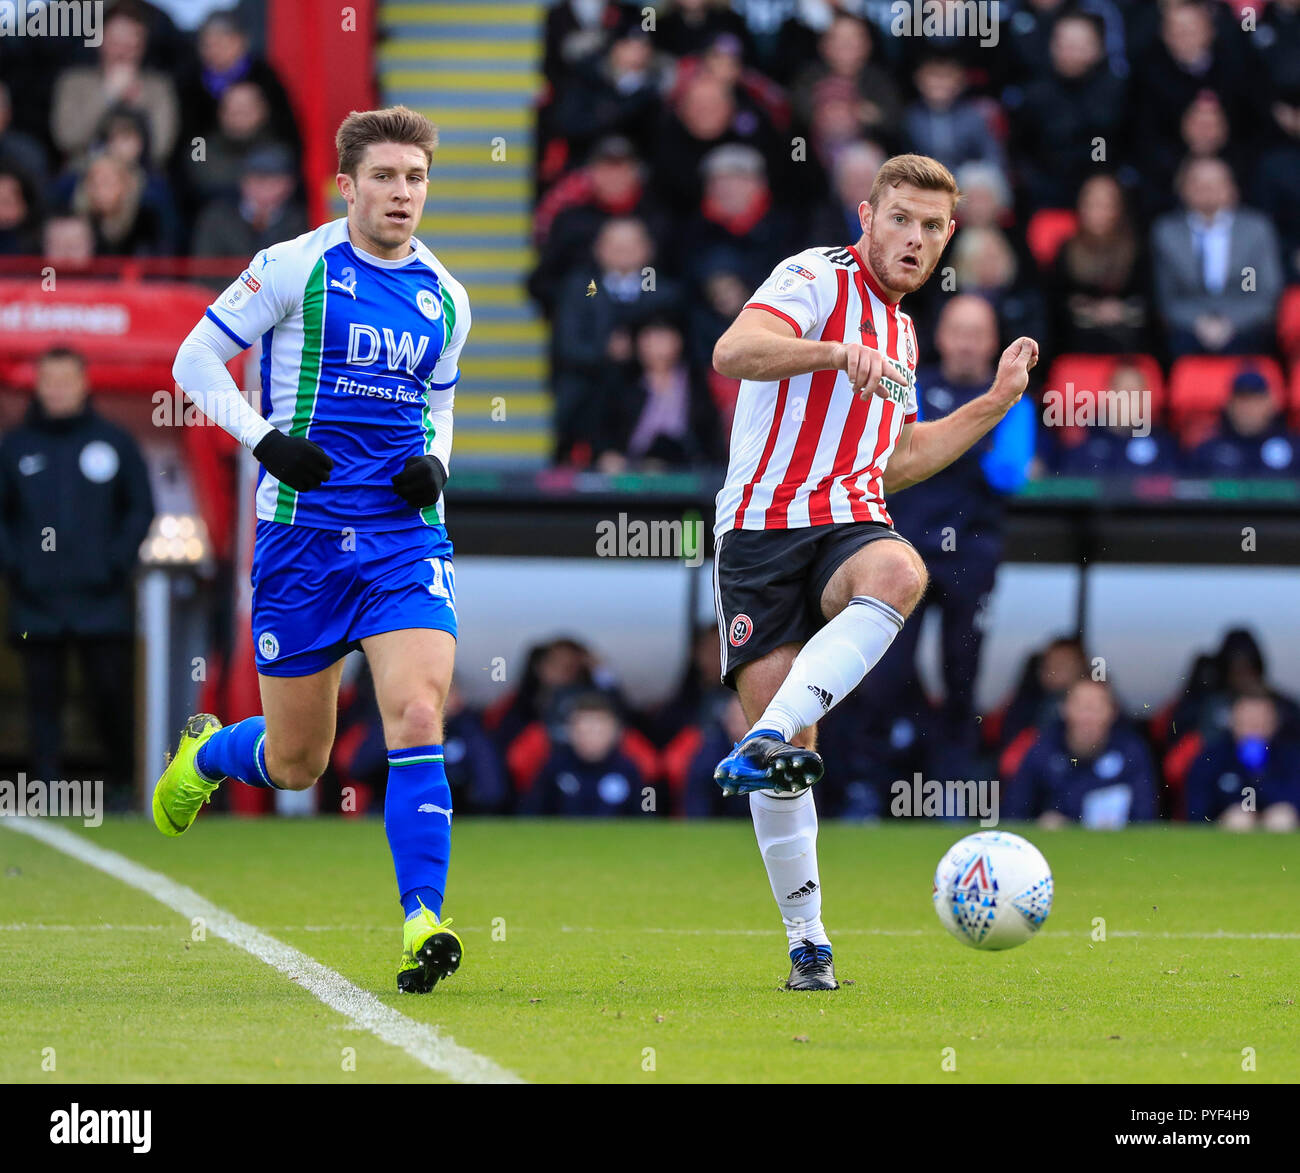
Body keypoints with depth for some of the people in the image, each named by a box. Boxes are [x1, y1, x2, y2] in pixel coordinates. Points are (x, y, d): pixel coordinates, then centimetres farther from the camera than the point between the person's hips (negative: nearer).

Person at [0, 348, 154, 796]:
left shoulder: (115, 442, 7)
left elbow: (141, 508, 10)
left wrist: (118, 563, -1)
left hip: (101, 598, -1)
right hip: (37, 602, 1)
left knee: (111, 692, -2)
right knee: (43, 698, -1)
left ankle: (124, 783, 13)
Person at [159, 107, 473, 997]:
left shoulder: (445, 298, 10)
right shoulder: (295, 268, -3)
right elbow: (196, 361, 1)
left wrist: (434, 463, 2)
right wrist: (266, 439, -12)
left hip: (406, 535, 2)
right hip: (302, 536, -2)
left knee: (417, 716, -19)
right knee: (296, 763, 7)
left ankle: (423, 922, -20)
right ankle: (205, 755, 43)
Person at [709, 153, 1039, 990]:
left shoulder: (900, 331, 22)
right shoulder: (817, 279, -1)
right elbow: (734, 352, -21)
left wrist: (996, 402, 27)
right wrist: (837, 352, -34)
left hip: (852, 523, 4)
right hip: (762, 525, -4)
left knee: (899, 573, -35)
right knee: (789, 758, -7)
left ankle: (773, 738, -43)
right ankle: (808, 942, 5)